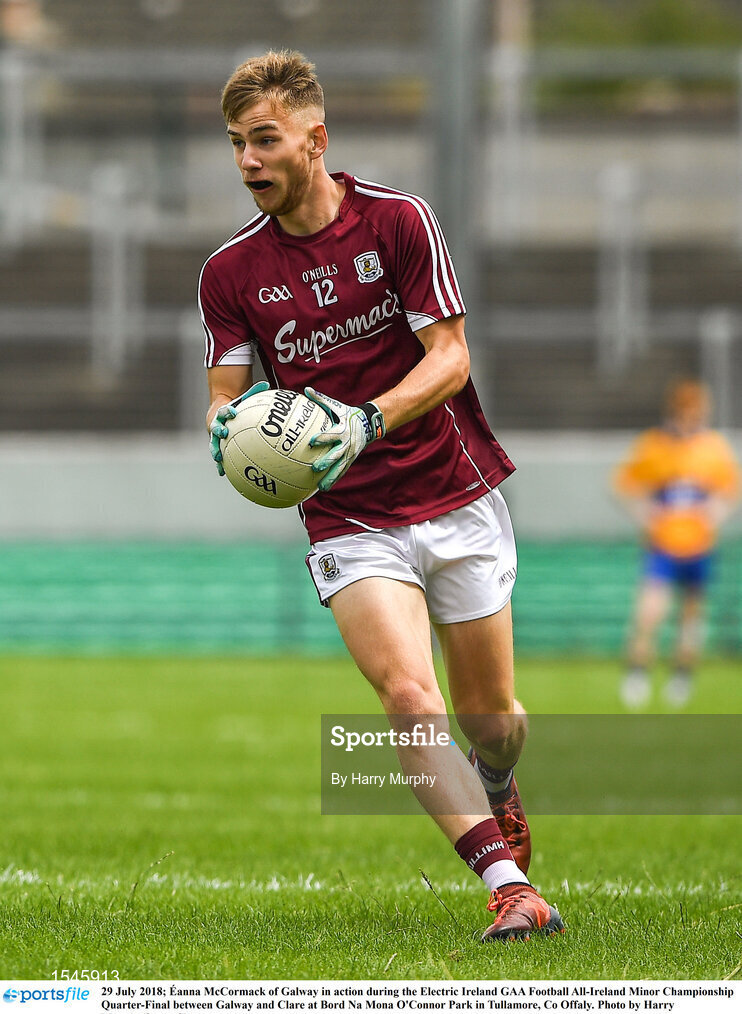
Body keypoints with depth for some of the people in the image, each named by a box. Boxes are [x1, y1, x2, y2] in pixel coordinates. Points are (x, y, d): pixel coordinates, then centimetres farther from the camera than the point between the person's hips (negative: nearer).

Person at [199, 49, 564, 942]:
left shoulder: (398, 221, -6)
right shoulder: (230, 271, 1)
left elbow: (450, 356, -9)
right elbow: (227, 394, 2)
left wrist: (368, 420, -26)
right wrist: (228, 427, -23)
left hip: (458, 499, 0)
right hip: (350, 525, 0)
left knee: (490, 721, 9)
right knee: (407, 696, -23)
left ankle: (498, 795, 45)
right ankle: (509, 887, -25)